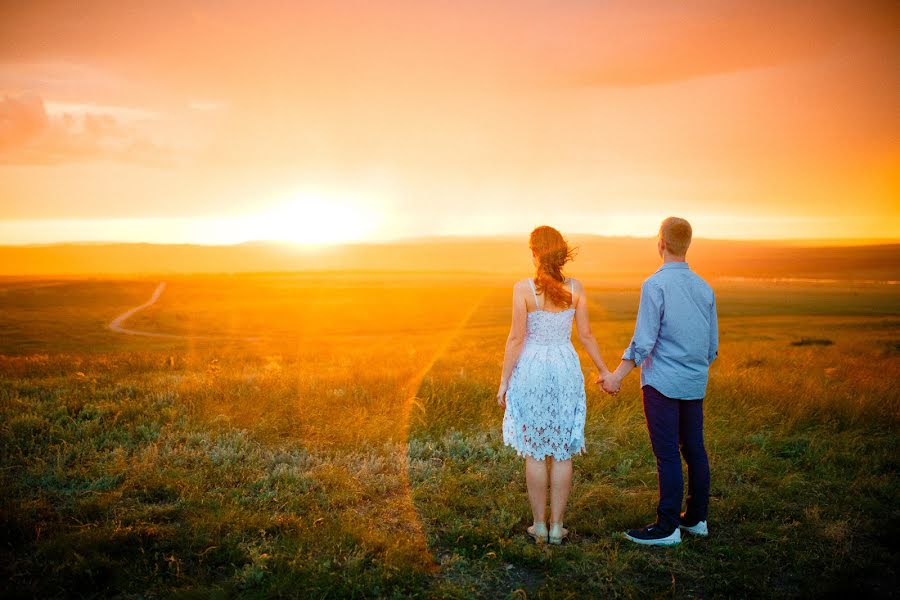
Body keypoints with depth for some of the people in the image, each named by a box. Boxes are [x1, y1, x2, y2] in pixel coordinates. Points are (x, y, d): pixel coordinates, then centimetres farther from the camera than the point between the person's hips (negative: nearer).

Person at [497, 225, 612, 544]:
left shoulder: (523, 288, -12)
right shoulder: (575, 287, -3)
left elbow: (516, 338, -11)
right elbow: (586, 334, 0)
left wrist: (504, 382, -4)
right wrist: (603, 370, 13)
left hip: (531, 371, -2)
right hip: (566, 371, 3)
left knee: (534, 452, 8)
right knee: (562, 452, 10)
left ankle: (539, 525, 15)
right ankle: (556, 525, 15)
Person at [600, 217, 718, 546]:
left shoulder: (655, 285, -13)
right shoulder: (704, 287, 7)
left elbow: (643, 341, -17)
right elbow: (713, 345, 12)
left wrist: (616, 377, -10)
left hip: (662, 382, -7)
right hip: (695, 383, 7)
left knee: (667, 455, -2)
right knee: (694, 450, 14)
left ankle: (667, 527, 4)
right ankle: (696, 518, 24)